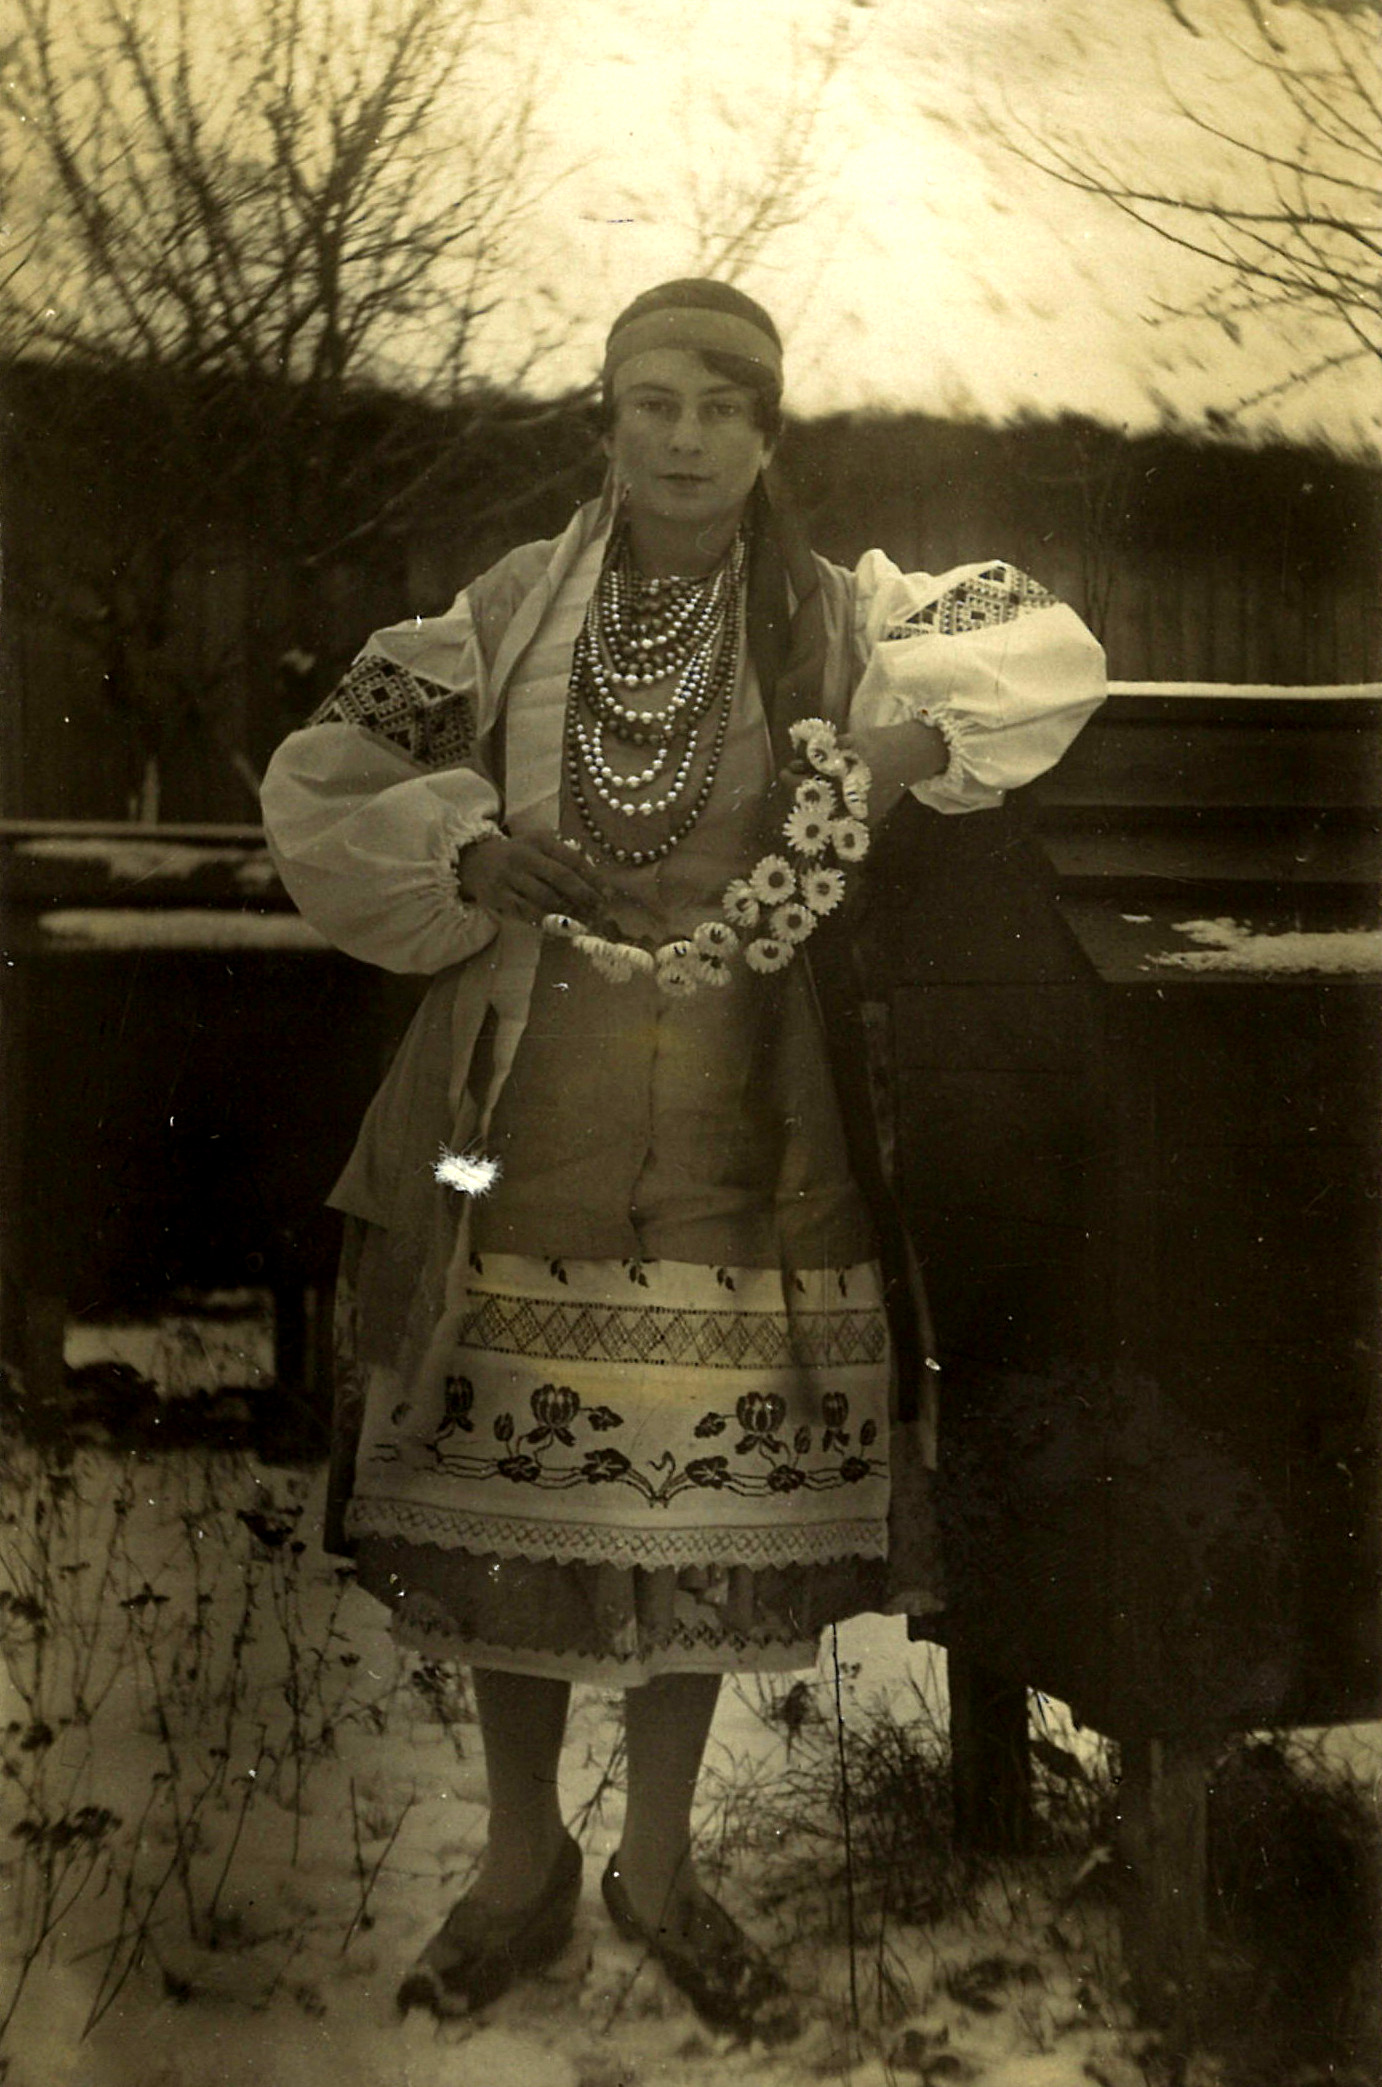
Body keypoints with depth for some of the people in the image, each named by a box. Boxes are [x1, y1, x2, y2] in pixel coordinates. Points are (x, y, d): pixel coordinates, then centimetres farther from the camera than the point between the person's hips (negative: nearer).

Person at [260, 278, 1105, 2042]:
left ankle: (660, 1864, 30)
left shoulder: (839, 620, 2)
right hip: (526, 1125, 0)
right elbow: (316, 791, 7)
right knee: (505, 1495, 6)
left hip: (736, 1149, 0)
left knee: (704, 1499, 7)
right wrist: (465, 856, -10)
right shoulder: (508, 613, 3)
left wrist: (905, 743, -17)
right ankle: (522, 1863, 29)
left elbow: (1048, 650, -2)